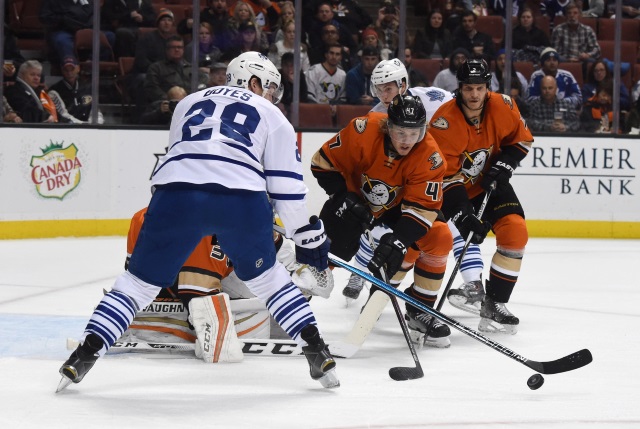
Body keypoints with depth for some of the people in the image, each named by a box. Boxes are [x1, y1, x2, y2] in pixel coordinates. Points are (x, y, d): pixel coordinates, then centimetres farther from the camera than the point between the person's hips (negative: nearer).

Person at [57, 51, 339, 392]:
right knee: (265, 277, 21)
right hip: (242, 198, -1)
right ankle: (316, 350, 15)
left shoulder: (190, 103, 34)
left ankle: (85, 354, 4)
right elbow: (286, 186, 17)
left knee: (139, 281, 12)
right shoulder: (270, 116, 24)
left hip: (175, 195, 1)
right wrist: (308, 239, 23)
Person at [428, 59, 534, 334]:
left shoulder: (502, 107, -15)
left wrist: (502, 166, -13)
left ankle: (494, 304, -7)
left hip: (488, 185, 3)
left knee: (515, 231, -17)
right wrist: (463, 216, -35)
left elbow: (522, 138, 4)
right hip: (446, 188, -3)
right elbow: (445, 176, -28)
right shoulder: (444, 121, -27)